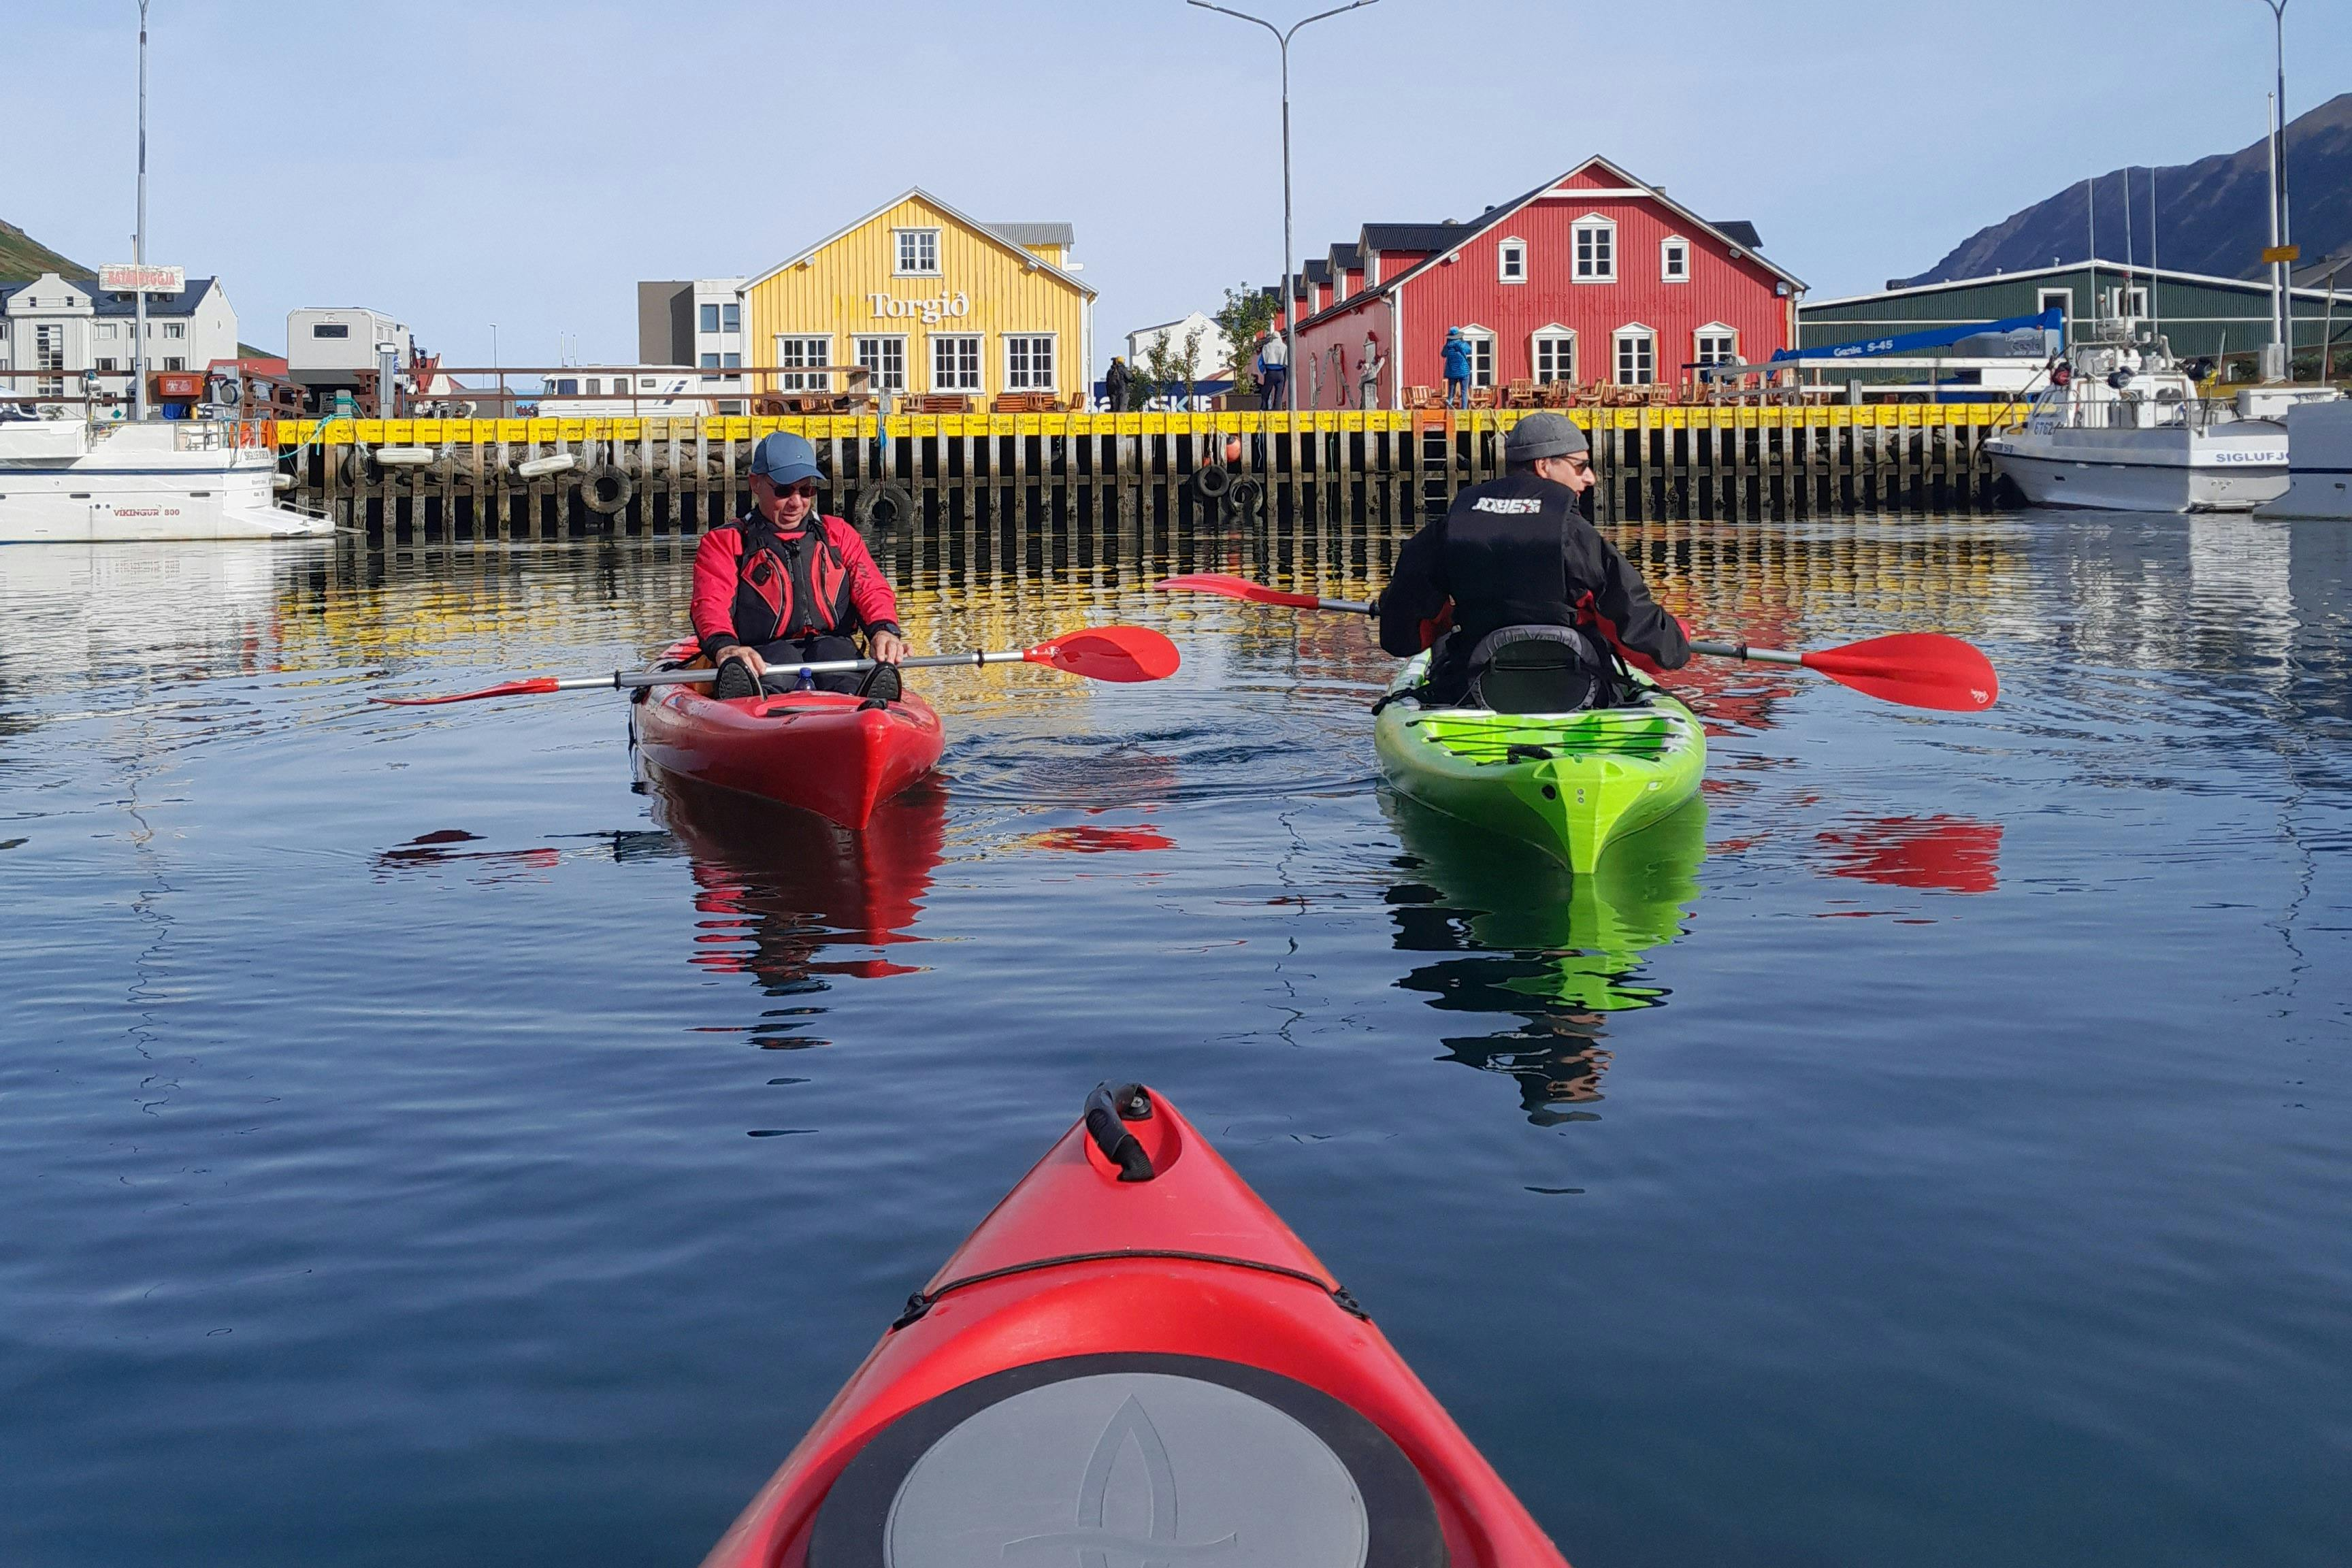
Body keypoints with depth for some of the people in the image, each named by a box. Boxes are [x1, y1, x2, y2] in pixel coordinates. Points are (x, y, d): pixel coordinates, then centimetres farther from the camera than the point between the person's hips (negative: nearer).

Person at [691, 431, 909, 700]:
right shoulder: (723, 542, 15)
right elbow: (710, 603, -4)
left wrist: (884, 629, -17)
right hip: (760, 660, -1)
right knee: (782, 658, -36)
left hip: (832, 648, 1)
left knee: (832, 650, -35)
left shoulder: (838, 534, 26)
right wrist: (724, 646, -29)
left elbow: (871, 589, 10)